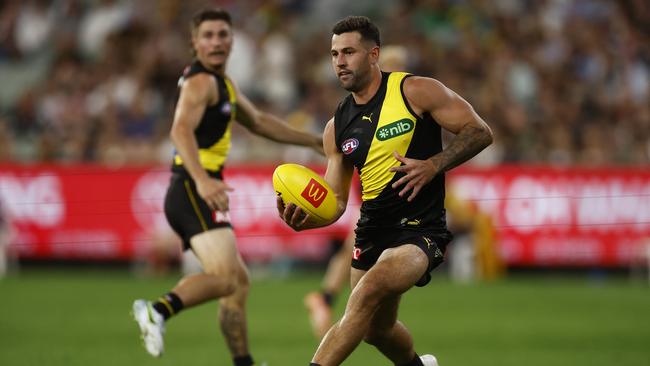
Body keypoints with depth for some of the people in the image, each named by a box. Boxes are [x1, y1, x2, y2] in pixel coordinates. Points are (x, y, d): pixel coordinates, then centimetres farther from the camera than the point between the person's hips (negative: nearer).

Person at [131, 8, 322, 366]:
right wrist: (202, 180, -43)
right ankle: (159, 310, -36)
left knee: (238, 280, 15)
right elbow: (181, 130, -28)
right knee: (226, 278, -25)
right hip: (193, 191, -10)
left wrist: (314, 142, 37)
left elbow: (259, 122, 35)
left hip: (200, 192, 10)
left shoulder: (221, 82, 22)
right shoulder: (200, 81, -10)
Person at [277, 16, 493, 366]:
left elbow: (479, 132, -7)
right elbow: (335, 202, 9)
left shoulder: (414, 91, -7)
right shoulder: (337, 127, 8)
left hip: (420, 230, -7)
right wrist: (305, 218, -13)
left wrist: (432, 165, -20)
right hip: (371, 231, 7)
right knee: (377, 329, 19)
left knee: (370, 290, -33)